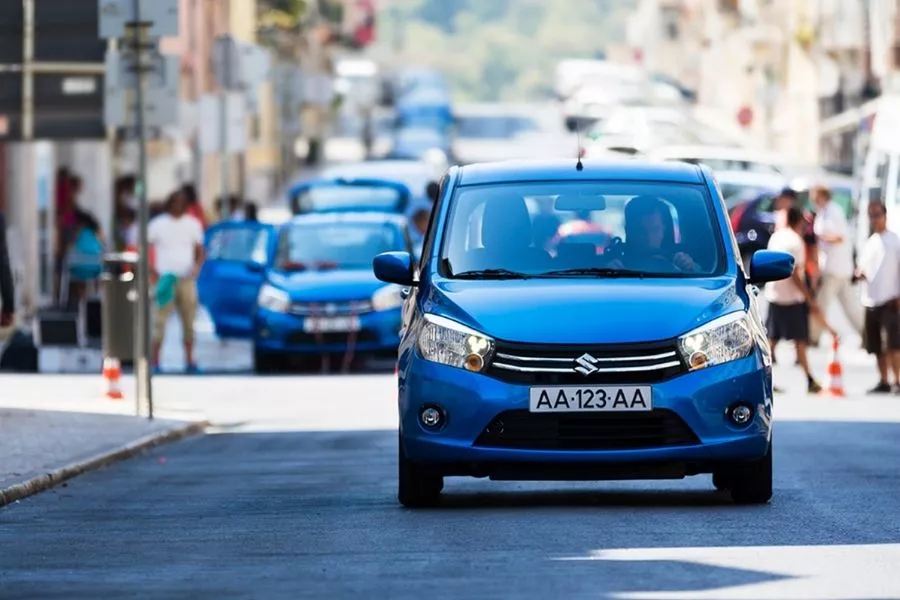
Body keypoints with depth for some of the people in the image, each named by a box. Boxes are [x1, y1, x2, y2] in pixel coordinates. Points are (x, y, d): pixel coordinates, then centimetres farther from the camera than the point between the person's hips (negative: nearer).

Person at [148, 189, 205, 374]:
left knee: (188, 321, 4)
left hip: (186, 279, 3)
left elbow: (200, 251, 12)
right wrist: (152, 271, -11)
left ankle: (189, 360, 11)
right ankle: (155, 361, -7)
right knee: (160, 321, -8)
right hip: (164, 280, -3)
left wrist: (197, 266, -8)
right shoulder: (158, 224, 2)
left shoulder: (193, 224, 10)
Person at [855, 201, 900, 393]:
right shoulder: (870, 242, 15)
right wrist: (860, 273, -3)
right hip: (871, 300, 6)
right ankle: (883, 382, 15)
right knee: (877, 346, 8)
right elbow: (863, 267, 22)